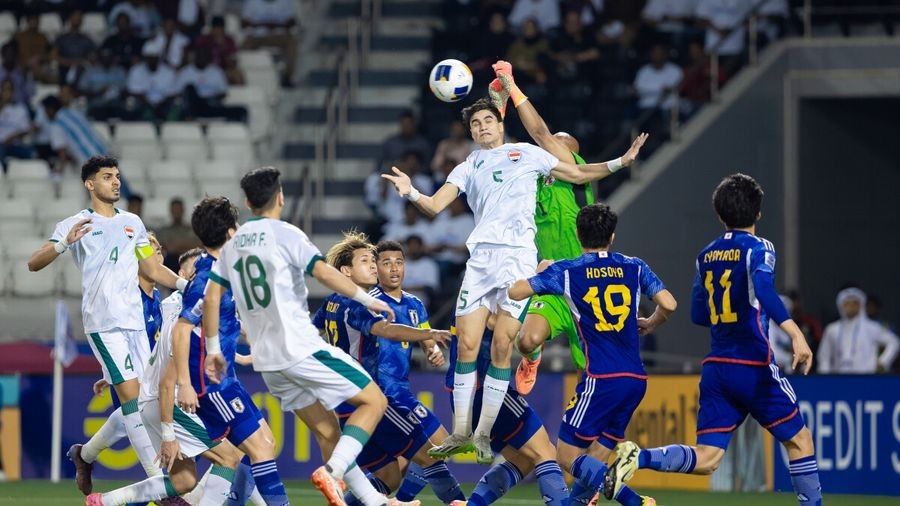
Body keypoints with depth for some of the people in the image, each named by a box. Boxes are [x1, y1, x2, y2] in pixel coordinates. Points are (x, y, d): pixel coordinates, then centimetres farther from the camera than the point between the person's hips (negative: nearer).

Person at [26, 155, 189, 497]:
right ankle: (159, 482, -19)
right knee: (131, 393, -15)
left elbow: (151, 269, 27)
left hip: (134, 322, 7)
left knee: (139, 399, 4)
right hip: (103, 322, -6)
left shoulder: (132, 223, 17)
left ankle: (86, 454, 25)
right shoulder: (74, 225, 1)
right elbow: (34, 264, -6)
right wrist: (64, 244, -24)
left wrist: (185, 284, 11)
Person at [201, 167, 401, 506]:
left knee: (328, 433, 11)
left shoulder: (232, 245, 14)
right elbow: (324, 273, -17)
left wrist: (213, 349, 18)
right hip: (300, 347, -7)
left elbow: (211, 296, 11)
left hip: (267, 361, 7)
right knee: (373, 401, -1)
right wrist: (367, 300, -8)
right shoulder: (284, 234, -6)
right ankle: (332, 472, -19)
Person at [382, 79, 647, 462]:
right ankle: (461, 433, 2)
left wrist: (620, 162, 11)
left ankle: (484, 434, -2)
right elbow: (434, 205, 8)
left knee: (502, 345, -9)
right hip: (481, 256, 2)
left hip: (518, 256, -2)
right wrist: (411, 193, -12)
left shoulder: (527, 154, 15)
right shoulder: (468, 168, 19)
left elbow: (579, 174, 22)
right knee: (467, 344, -6)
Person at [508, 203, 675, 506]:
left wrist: (541, 272, 21)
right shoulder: (634, 267, 9)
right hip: (636, 379, 5)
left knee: (568, 456, -2)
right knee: (599, 459, 18)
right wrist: (650, 324, 26)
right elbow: (668, 305, 3)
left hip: (601, 379, -5)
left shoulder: (565, 272, 0)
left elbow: (514, 292, -1)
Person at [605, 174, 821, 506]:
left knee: (705, 460, 0)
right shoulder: (758, 249, -6)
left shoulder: (706, 256, 12)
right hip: (754, 367, -5)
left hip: (716, 367, 5)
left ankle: (639, 458, -22)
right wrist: (795, 332, -35)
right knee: (799, 440, 12)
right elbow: (764, 290, -26)